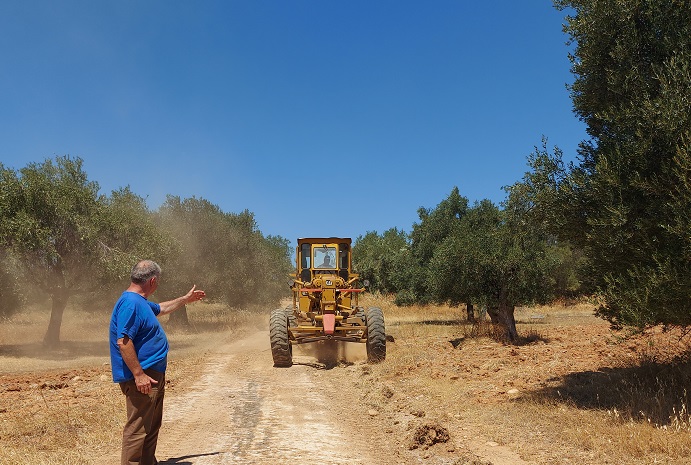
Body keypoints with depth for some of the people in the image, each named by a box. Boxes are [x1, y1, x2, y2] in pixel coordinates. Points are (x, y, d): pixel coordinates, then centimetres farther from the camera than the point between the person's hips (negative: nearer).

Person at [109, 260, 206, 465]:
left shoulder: (141, 302, 13)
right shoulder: (131, 303, -20)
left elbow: (161, 308, 35)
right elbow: (123, 341, -26)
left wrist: (186, 299, 42)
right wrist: (139, 374, -26)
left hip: (154, 375, 11)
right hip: (142, 378, -11)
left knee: (152, 426, 21)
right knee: (137, 429, -5)